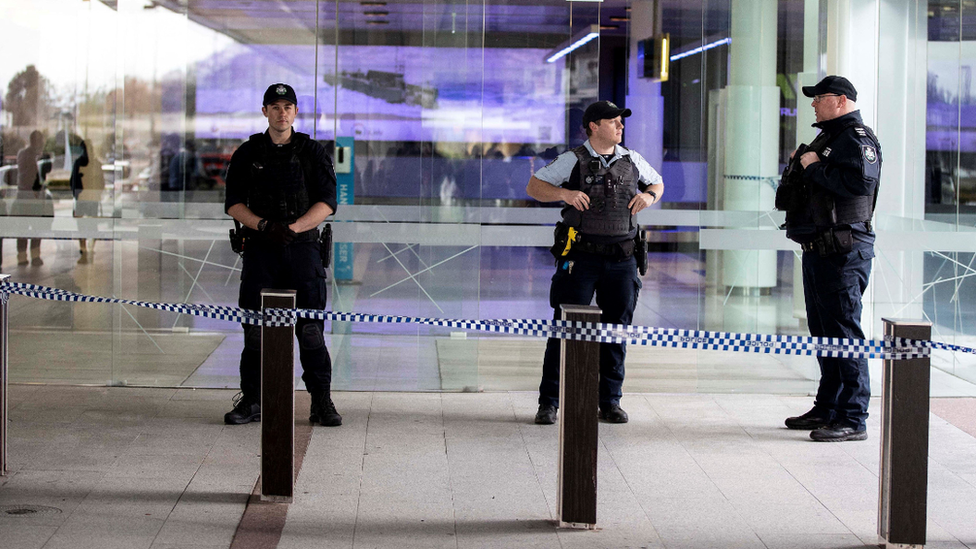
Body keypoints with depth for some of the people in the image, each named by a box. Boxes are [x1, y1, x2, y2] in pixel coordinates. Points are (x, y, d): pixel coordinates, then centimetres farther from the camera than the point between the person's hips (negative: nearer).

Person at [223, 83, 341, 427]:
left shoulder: (313, 152, 7)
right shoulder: (248, 153, 10)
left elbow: (326, 203, -1)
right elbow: (233, 203, 4)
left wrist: (293, 227, -15)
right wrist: (264, 225, -13)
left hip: (302, 247, -1)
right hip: (260, 249, 1)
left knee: (310, 328, -5)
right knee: (255, 329, 1)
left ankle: (322, 403, 1)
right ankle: (251, 401, 9)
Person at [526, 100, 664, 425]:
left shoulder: (632, 161, 11)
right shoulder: (572, 161, 0)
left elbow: (657, 183, 26)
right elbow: (534, 186, 1)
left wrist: (649, 195, 3)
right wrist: (564, 193, -16)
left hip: (621, 260, 4)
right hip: (581, 258, -4)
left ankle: (610, 401, 18)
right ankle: (549, 402, 2)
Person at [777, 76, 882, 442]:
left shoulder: (857, 138, -10)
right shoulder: (827, 137, 20)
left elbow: (861, 181, -27)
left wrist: (815, 167, -17)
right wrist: (799, 164, 9)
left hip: (844, 251, -10)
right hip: (818, 248, 11)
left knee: (844, 331, -9)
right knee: (823, 332, 16)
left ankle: (852, 419, -7)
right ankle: (827, 409, 25)